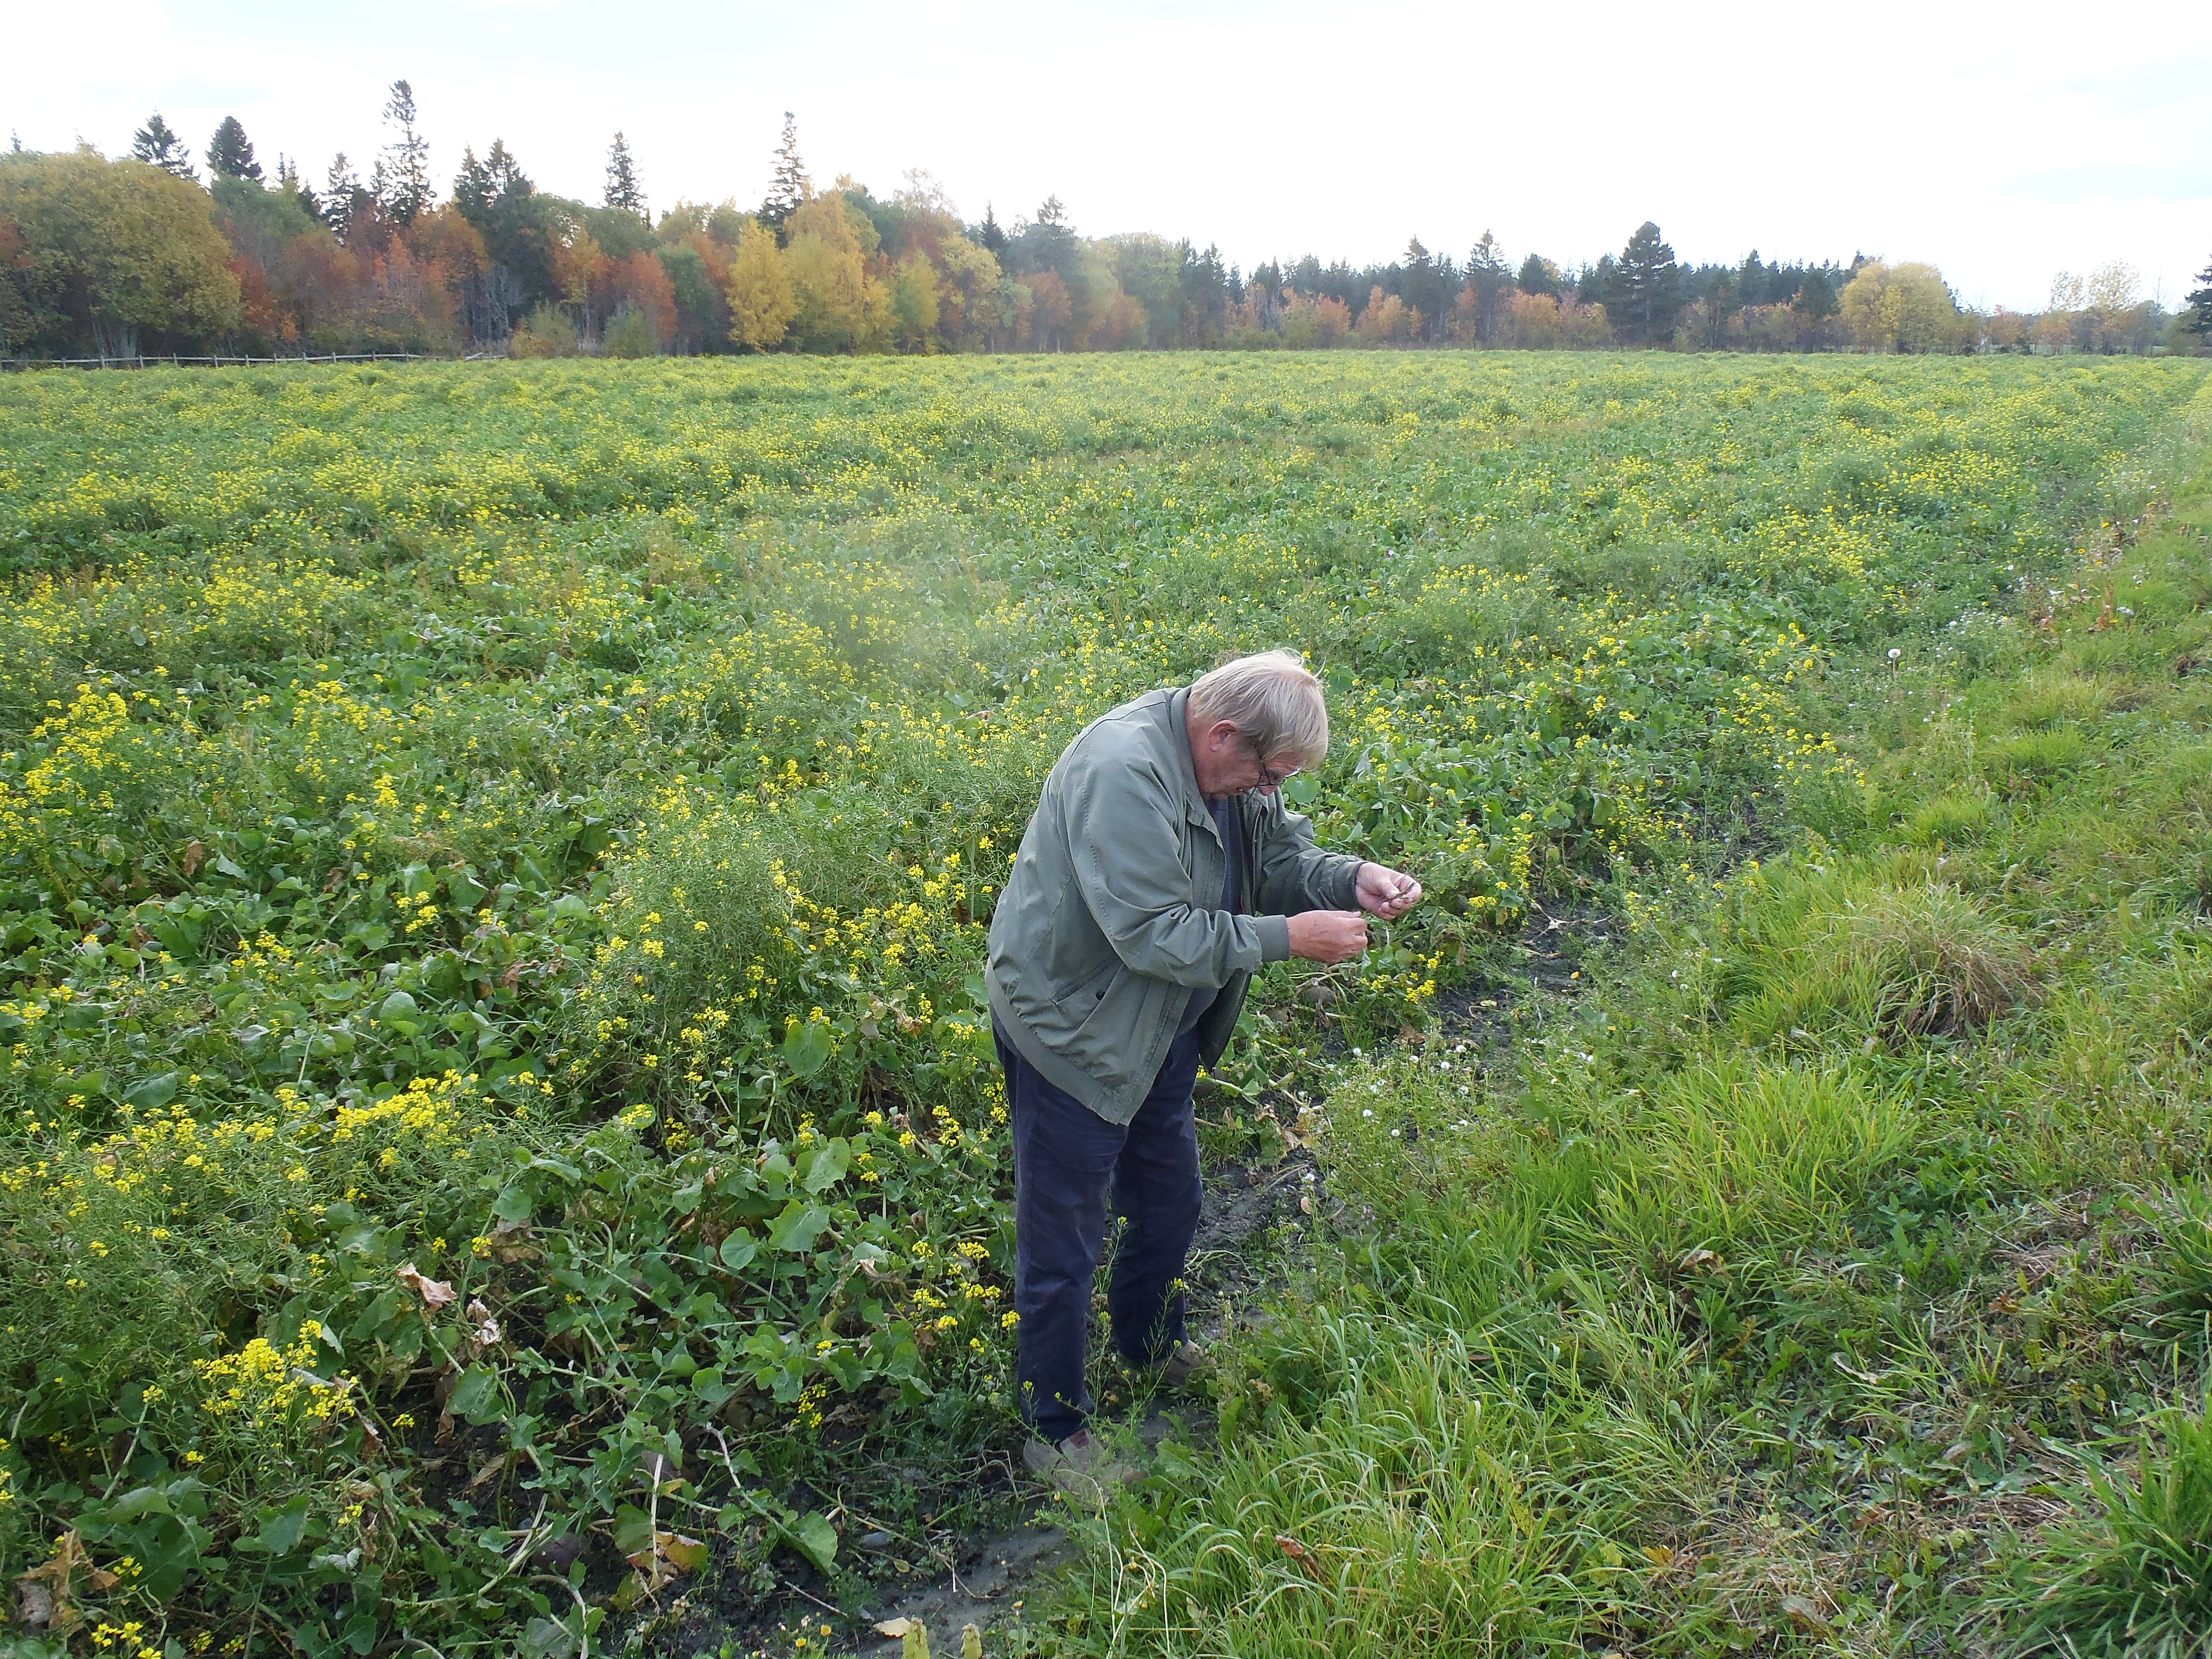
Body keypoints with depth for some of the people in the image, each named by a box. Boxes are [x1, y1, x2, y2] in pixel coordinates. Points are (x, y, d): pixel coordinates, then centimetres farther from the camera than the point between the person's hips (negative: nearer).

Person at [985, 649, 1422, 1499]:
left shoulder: (1230, 761, -4)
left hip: (1159, 1031, 9)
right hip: (1072, 1035, -9)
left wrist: (1352, 879, -12)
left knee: (1169, 1199, 25)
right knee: (1063, 1239, 5)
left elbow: (1283, 854, 8)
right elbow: (1153, 933, -34)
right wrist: (1288, 938, -28)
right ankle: (1056, 1428, 25)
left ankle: (1151, 1345, 51)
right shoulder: (1124, 773, -33)